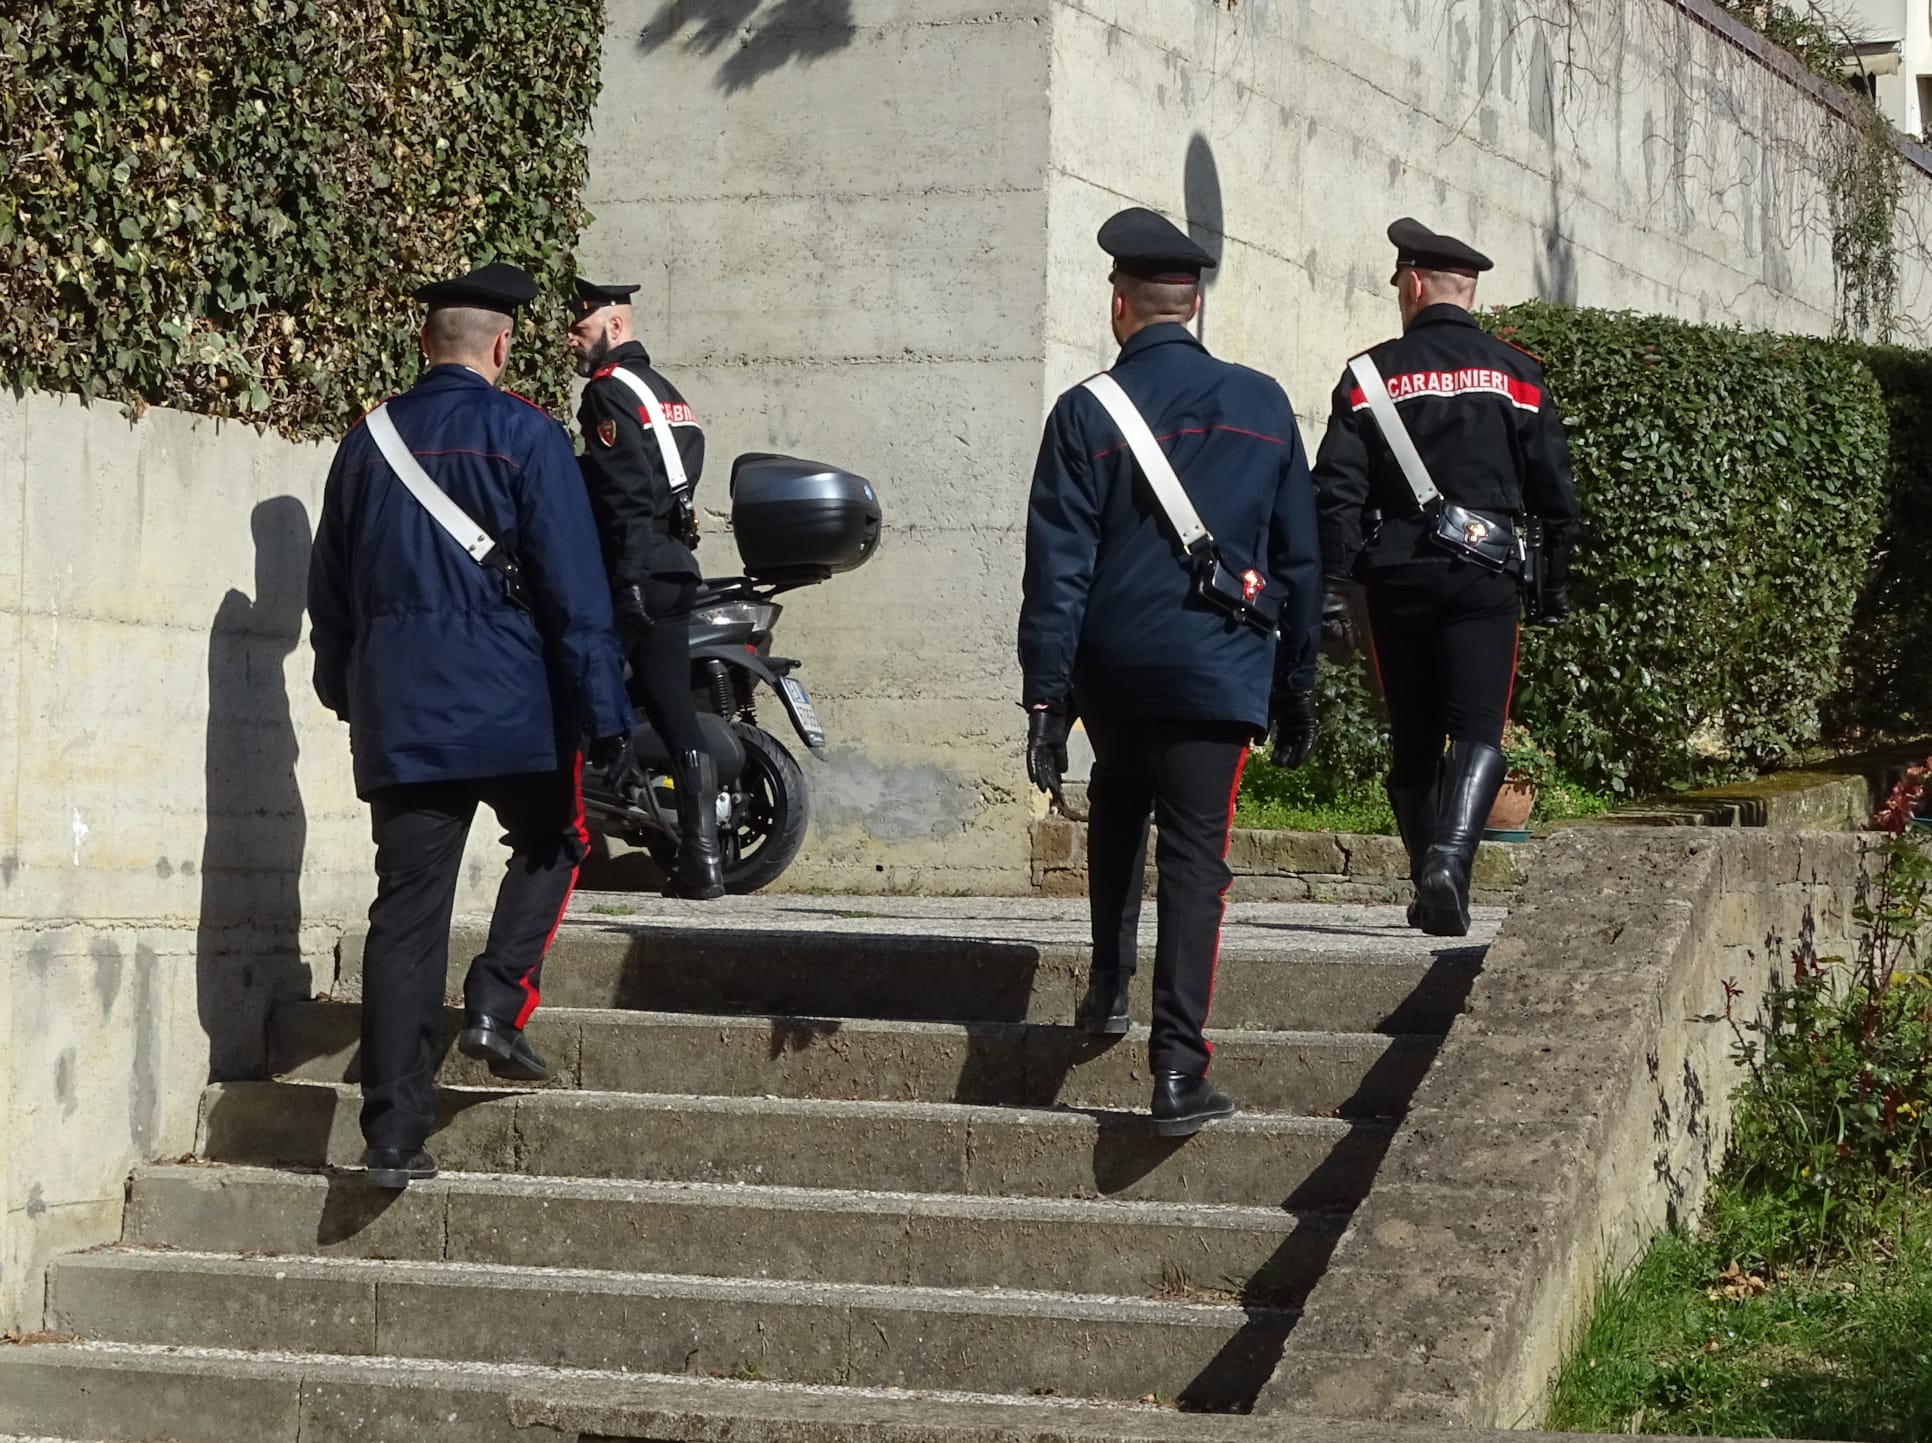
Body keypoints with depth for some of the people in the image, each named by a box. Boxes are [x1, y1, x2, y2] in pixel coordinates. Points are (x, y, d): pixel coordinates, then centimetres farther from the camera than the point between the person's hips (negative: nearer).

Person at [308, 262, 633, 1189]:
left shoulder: (367, 443, 9)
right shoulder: (523, 436, -6)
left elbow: (330, 590, 18)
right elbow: (574, 588, -10)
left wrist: (346, 693, 31)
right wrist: (603, 714, -7)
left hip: (397, 718, 4)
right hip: (512, 709, -4)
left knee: (406, 913, 3)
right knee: (550, 846, 23)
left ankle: (392, 1137, 0)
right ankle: (497, 1004, 3)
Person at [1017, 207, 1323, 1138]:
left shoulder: (1087, 414, -4)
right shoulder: (1262, 405, 4)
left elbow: (1057, 569, -7)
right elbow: (1299, 559, 9)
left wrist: (1043, 699, -5)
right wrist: (1297, 685, 17)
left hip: (1112, 668, 0)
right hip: (1218, 668, 0)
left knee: (1118, 800, 29)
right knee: (1194, 856, -2)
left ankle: (1107, 985, 27)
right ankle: (1178, 1069, -11)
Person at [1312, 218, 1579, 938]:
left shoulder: (1371, 374, 3)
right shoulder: (1516, 373, 5)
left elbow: (1337, 491, -3)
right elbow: (1555, 488, 6)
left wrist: (1333, 588, -2)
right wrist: (1555, 582, 16)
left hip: (1396, 575, 1)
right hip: (1483, 578, -1)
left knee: (1413, 738, 12)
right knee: (1478, 728, -5)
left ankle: (1429, 886, 18)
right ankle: (1448, 861, -27)